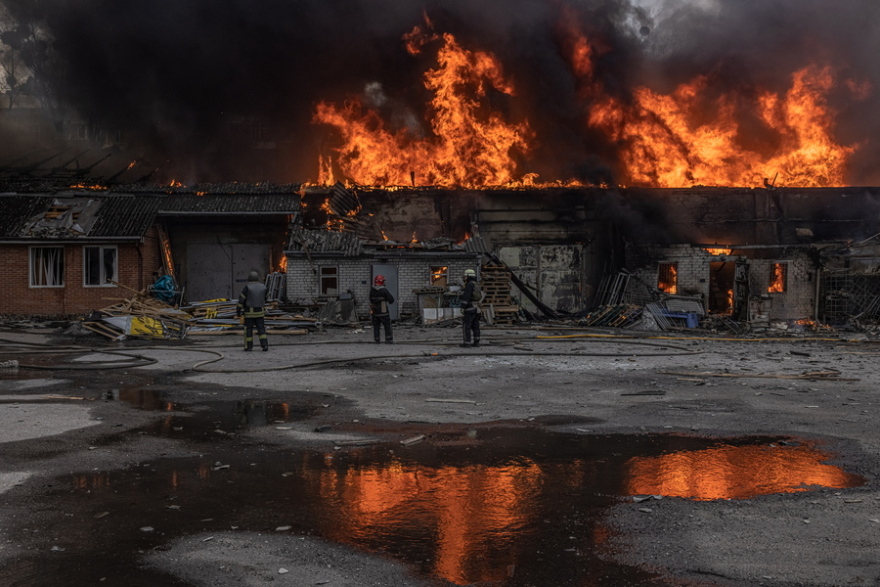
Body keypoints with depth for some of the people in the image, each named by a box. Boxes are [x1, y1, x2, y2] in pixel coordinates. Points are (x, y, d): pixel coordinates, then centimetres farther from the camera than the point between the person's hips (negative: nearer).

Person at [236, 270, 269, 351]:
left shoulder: (247, 287, -11)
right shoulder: (263, 287, 1)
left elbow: (241, 300, -10)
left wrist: (238, 311, -2)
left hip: (249, 313, -3)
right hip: (260, 312, 3)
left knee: (248, 330, 6)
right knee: (261, 329, 6)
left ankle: (249, 347, 7)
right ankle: (265, 345, -3)